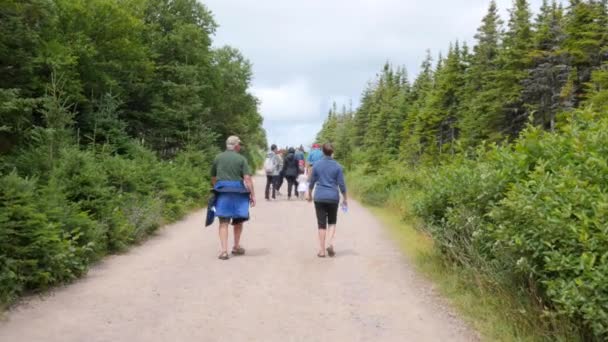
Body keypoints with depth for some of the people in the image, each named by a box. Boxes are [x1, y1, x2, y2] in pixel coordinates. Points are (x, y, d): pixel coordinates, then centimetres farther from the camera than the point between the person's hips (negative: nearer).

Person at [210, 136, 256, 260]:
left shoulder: (218, 158, 8)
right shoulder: (241, 159, -1)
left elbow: (213, 177, 13)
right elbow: (247, 178, -9)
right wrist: (252, 194, -6)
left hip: (222, 192, 1)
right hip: (238, 193, -1)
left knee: (224, 222, 1)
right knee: (238, 220, 16)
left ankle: (224, 250, -9)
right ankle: (236, 247, 29)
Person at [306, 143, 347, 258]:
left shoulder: (317, 164, -2)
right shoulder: (337, 166, -3)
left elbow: (312, 181, 4)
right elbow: (341, 184, -2)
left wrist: (309, 194, 19)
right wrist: (345, 198, 9)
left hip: (319, 197, 0)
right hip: (333, 197, 0)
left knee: (321, 224, 5)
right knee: (332, 222, 17)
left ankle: (322, 250, 6)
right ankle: (330, 243, -3)